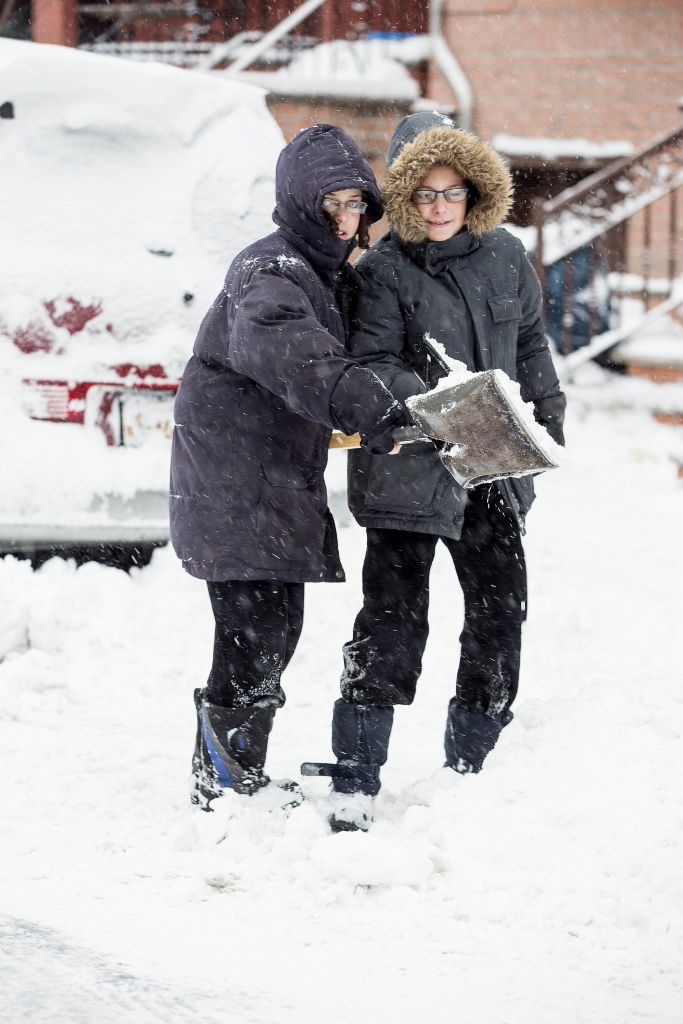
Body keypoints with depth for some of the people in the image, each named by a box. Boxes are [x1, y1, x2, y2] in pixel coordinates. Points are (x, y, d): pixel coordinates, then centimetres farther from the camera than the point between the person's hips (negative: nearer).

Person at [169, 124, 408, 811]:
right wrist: (359, 402, -52)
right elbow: (279, 342, -40)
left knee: (276, 626, 15)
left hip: (280, 476, 10)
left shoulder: (332, 275, 15)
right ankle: (222, 784, -7)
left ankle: (240, 781, 26)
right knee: (257, 625, -14)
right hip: (233, 475, -10)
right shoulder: (272, 270, -18)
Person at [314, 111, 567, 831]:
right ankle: (355, 782, -4)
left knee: (500, 609, 11)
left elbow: (530, 345, 19)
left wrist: (547, 421, 21)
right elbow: (371, 365, -16)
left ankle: (469, 764, 27)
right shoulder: (383, 271, -9)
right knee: (392, 618, -9)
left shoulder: (505, 257, 7)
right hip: (408, 472, -6)